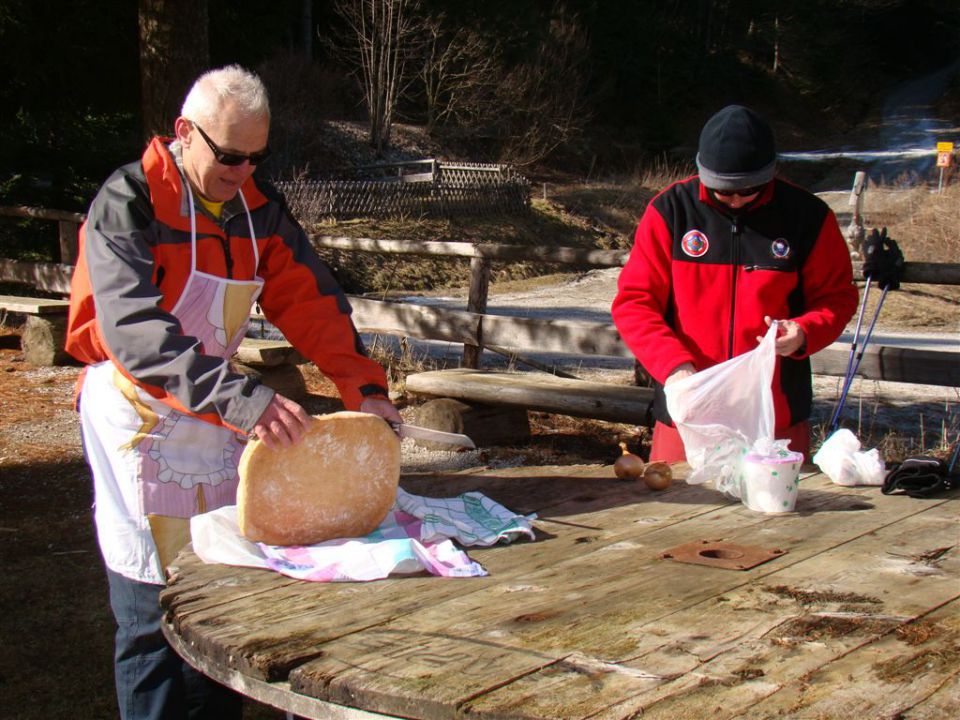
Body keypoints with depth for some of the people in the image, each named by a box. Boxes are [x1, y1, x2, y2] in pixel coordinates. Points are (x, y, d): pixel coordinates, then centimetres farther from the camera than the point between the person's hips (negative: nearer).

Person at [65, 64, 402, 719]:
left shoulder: (257, 204, 3)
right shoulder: (127, 203, -17)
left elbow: (309, 297, 2)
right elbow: (134, 331, -29)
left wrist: (363, 386, -13)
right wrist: (242, 398, -41)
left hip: (222, 412, 6)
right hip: (138, 413, -6)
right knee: (155, 610, -3)